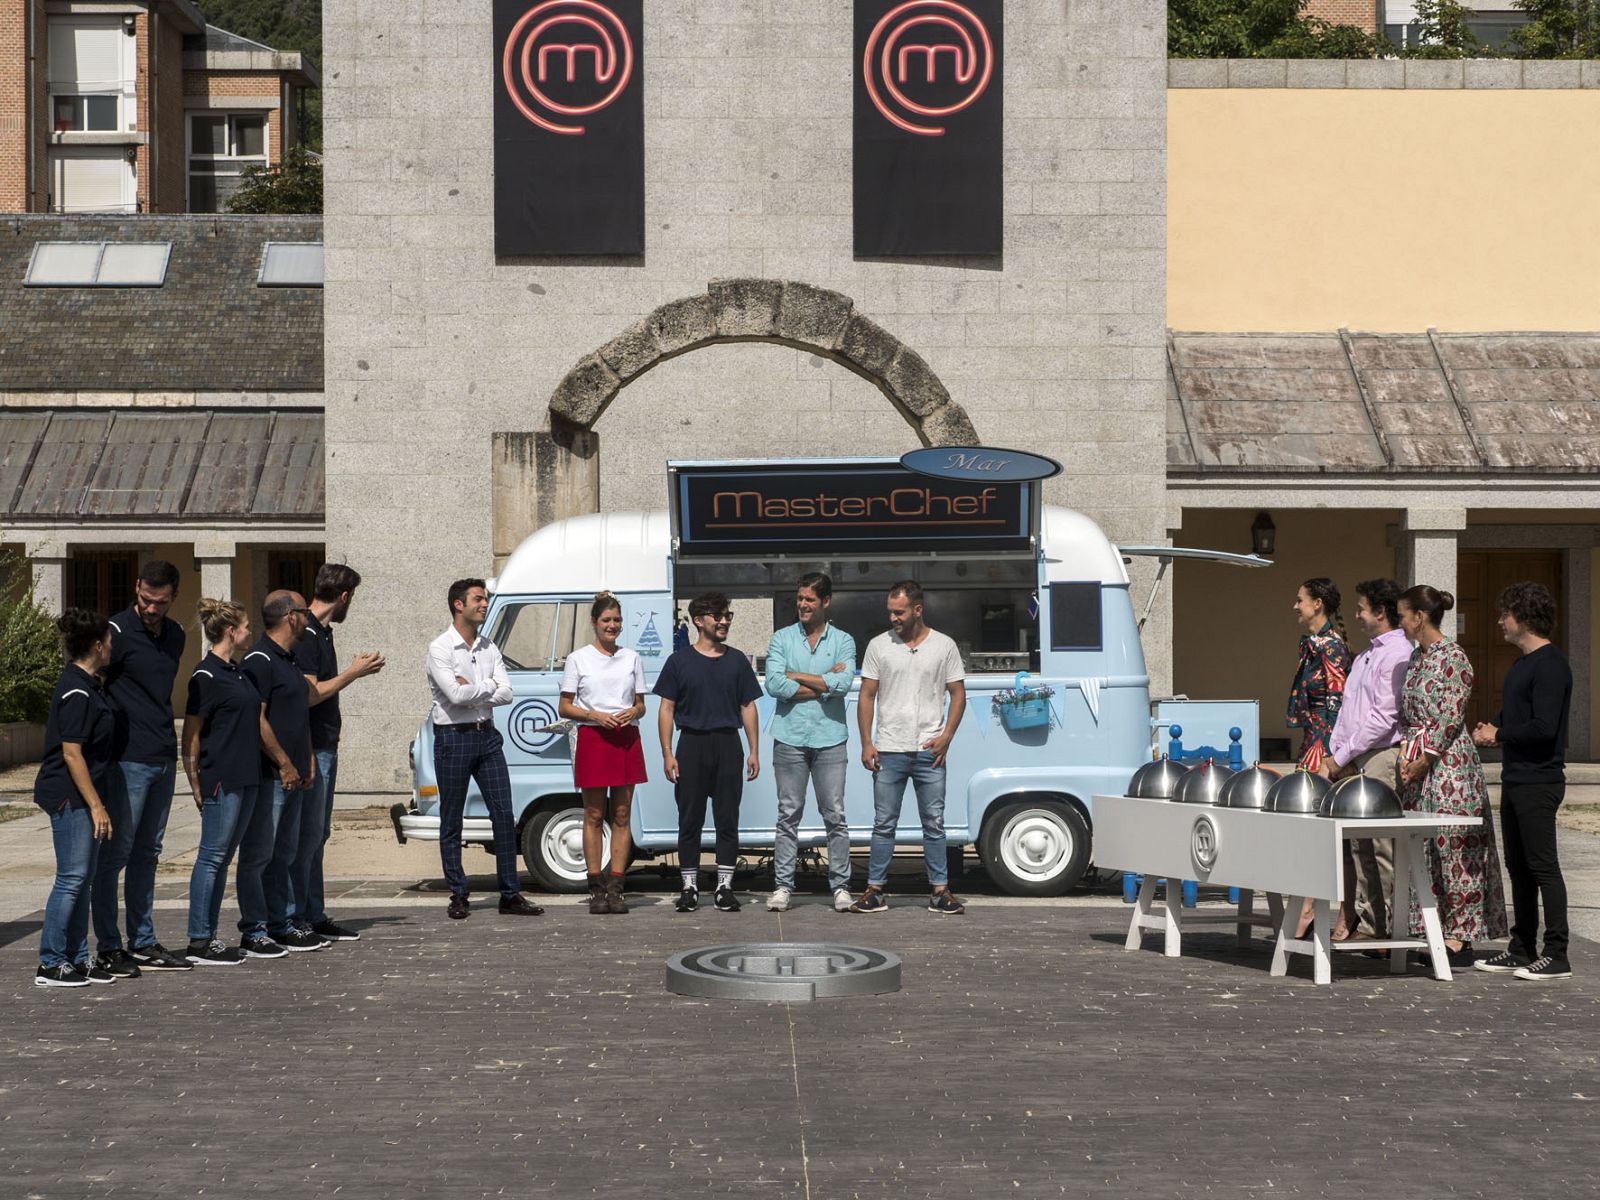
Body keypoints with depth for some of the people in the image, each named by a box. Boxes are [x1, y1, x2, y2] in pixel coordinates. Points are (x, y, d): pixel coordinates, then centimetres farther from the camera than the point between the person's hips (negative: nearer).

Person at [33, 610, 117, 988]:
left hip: (81, 797, 10)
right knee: (72, 878, -6)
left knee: (83, 878, 12)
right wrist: (96, 805, -19)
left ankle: (78, 959, 18)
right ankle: (50, 965, 0)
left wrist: (97, 802, 20)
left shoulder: (87, 685, 13)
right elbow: (71, 753, -20)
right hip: (70, 796, -10)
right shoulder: (76, 692, -17)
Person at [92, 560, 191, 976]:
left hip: (164, 758, 7)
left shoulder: (174, 634, 12)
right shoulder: (117, 632, -10)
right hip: (128, 759, -7)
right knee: (115, 853, -3)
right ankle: (108, 948, 3)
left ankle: (143, 942, 19)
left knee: (147, 854, 13)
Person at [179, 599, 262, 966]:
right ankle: (198, 942, -2)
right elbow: (190, 734, -11)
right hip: (220, 779, -9)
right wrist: (196, 784, -13)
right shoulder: (207, 675, -11)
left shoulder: (237, 672, 16)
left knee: (223, 858, 11)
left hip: (245, 778, 9)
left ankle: (209, 936, 16)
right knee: (212, 856, -5)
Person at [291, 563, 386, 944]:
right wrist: (353, 673, -12)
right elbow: (308, 694, -20)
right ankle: (295, 922, -3)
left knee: (316, 835, 13)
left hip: (325, 747, 10)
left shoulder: (321, 632, 15)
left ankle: (315, 918, 18)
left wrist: (355, 670, 16)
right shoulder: (305, 634, -15)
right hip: (310, 748, -10)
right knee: (307, 836, -7)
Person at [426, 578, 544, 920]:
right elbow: (455, 693, -19)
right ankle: (458, 896, 10)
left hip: (487, 735, 5)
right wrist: (489, 685, -6)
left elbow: (506, 695, 1)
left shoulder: (489, 648, 11)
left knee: (503, 814, 1)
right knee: (451, 821, 2)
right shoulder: (440, 648, -7)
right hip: (453, 738, -5)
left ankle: (510, 894, 6)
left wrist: (470, 691, -12)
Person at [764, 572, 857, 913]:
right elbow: (774, 685, -7)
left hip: (830, 739, 0)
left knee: (835, 815, 1)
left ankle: (841, 886, 7)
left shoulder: (843, 641, 6)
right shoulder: (782, 639, 8)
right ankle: (783, 886, 7)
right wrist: (824, 683, -7)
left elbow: (843, 684, -11)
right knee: (788, 815, 3)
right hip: (790, 738, 0)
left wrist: (795, 676, -5)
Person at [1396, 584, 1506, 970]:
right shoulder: (1416, 656, 15)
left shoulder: (1452, 656, -12)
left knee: (1452, 847, -6)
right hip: (1417, 763, 9)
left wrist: (1424, 760, -15)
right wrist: (1405, 752, 8)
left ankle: (1460, 938, -2)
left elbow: (1451, 716, -16)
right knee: (1421, 850, 9)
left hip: (1448, 761, -9)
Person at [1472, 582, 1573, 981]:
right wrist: (1489, 729, 4)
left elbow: (1543, 727, -23)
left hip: (1539, 781, -10)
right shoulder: (1521, 664, 16)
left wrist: (1499, 735, -11)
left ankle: (1557, 955, -3)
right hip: (1515, 780, 10)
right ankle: (1522, 949, 21)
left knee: (1543, 866, -7)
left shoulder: (1550, 666, -15)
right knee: (1519, 867, 13)